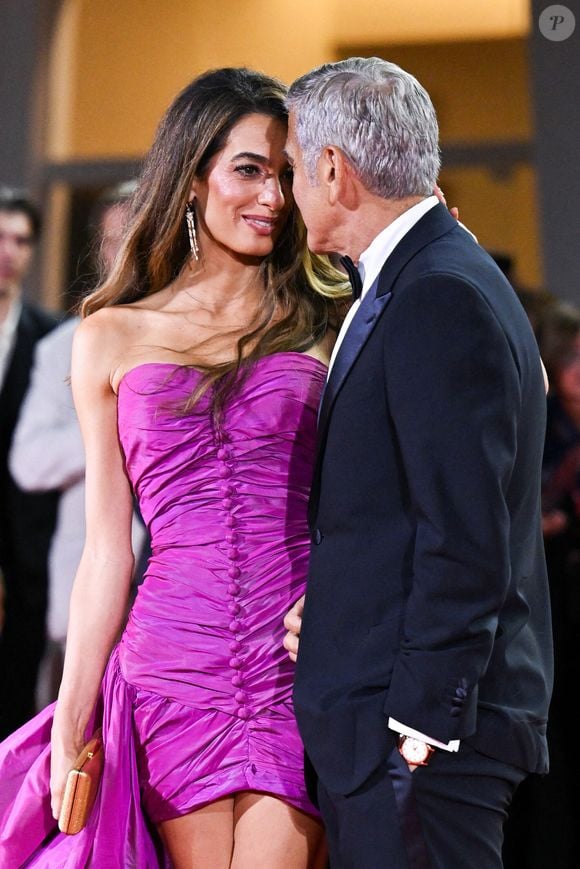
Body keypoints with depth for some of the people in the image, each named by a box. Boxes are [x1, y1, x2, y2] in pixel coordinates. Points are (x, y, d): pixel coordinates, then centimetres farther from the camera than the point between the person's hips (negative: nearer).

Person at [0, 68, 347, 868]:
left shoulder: (325, 325, 9)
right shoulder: (113, 337, 11)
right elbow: (108, 547, 10)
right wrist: (72, 721, 5)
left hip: (299, 665, -1)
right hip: (174, 661, 1)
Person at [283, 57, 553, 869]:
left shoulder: (443, 299, -16)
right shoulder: (415, 285, 16)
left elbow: (466, 539, -20)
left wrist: (419, 724, -19)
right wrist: (323, 601, 8)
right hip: (370, 718, 10)